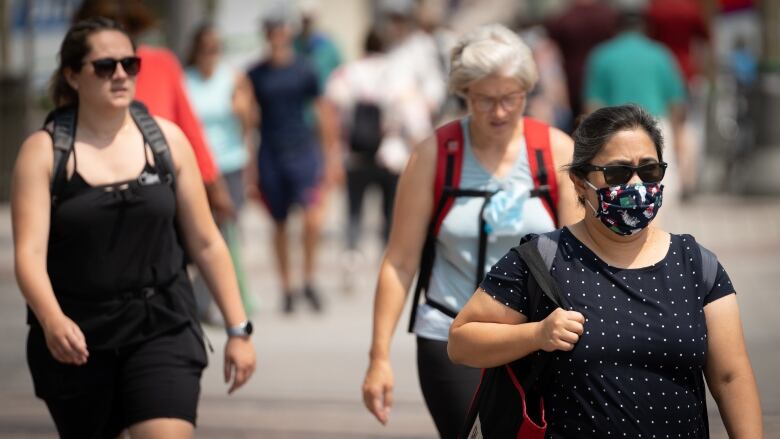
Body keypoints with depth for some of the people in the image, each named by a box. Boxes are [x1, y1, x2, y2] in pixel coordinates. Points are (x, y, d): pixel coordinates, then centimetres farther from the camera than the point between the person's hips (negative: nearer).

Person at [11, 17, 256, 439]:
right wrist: (52, 320, -33)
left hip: (161, 329, 0)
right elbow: (29, 253, -14)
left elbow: (206, 243, 8)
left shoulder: (166, 139, 3)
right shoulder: (44, 151, -3)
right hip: (76, 340, 0)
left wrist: (238, 329, 6)